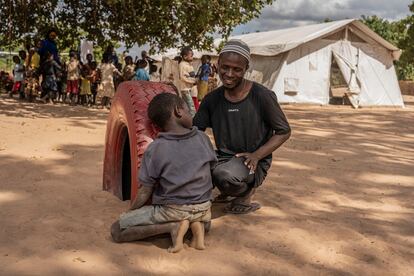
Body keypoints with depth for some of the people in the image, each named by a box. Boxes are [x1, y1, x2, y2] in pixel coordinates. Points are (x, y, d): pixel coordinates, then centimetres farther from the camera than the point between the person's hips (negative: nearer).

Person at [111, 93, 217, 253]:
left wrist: (129, 213, 10)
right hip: (203, 208, 4)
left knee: (116, 230, 2)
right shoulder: (203, 138, -3)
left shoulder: (155, 149, -12)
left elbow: (145, 193, -7)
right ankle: (197, 224, 5)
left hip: (172, 210, -4)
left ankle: (173, 225, -12)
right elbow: (210, 170, 9)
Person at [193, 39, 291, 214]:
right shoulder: (212, 99, 3)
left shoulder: (262, 96, -11)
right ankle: (228, 191, 9)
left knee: (225, 175, -37)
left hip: (253, 164, -6)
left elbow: (284, 131, -5)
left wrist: (256, 155, -18)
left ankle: (246, 191, 2)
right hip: (223, 158, 6)